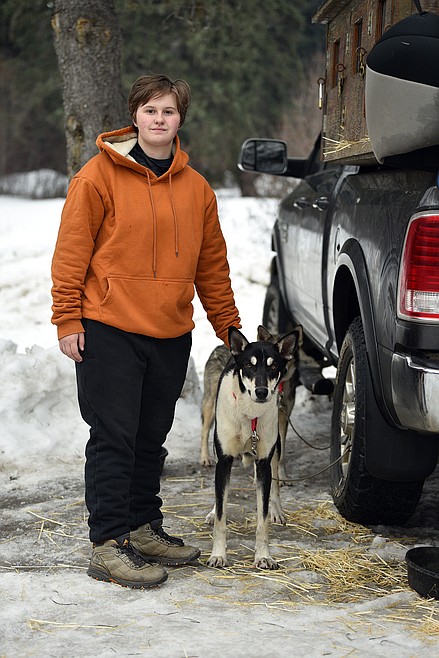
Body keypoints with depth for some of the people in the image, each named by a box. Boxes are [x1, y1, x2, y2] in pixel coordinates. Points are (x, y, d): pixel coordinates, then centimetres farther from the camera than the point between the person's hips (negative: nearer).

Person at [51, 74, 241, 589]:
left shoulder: (196, 189, 11)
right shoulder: (100, 175, -4)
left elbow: (212, 265, 17)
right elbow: (71, 250, -5)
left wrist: (229, 328, 18)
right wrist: (68, 319, -9)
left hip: (171, 335, 5)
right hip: (109, 331, -5)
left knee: (151, 439, 13)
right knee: (114, 439, -4)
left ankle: (143, 527, 25)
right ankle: (108, 545, 0)